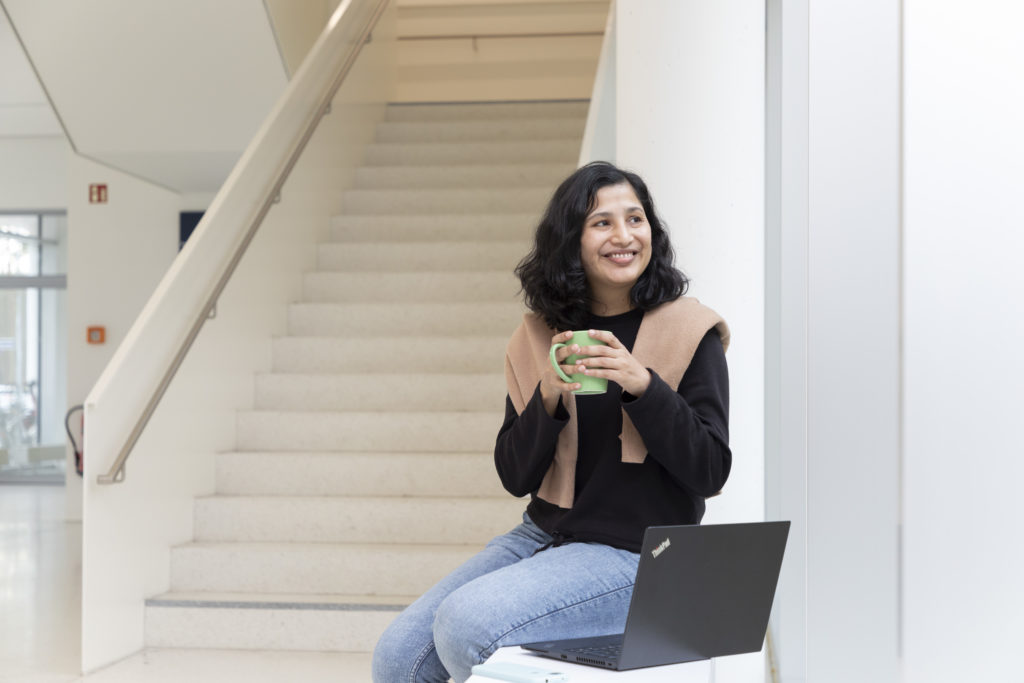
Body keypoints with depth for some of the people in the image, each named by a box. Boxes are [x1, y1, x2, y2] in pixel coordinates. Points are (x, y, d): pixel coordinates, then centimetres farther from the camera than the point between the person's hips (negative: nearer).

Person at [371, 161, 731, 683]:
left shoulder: (690, 332, -6)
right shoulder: (539, 336, 5)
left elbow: (710, 473, -10)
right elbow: (515, 476, 3)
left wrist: (643, 386, -23)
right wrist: (549, 397, -15)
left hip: (634, 556, -5)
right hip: (545, 535, 5)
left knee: (464, 622, -25)